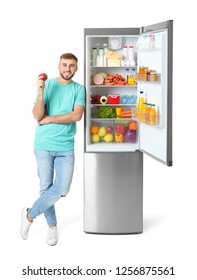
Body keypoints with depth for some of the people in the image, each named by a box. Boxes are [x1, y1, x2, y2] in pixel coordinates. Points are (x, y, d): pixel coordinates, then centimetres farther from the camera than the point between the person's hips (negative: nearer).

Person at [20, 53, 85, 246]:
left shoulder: (79, 89, 2)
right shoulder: (47, 85, 0)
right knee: (46, 188, 5)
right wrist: (41, 92, -22)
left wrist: (49, 119, -9)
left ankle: (30, 215, 16)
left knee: (61, 189, -4)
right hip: (43, 145, -1)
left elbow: (77, 115, -11)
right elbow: (38, 116, -9)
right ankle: (52, 225, 25)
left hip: (66, 147, 1)